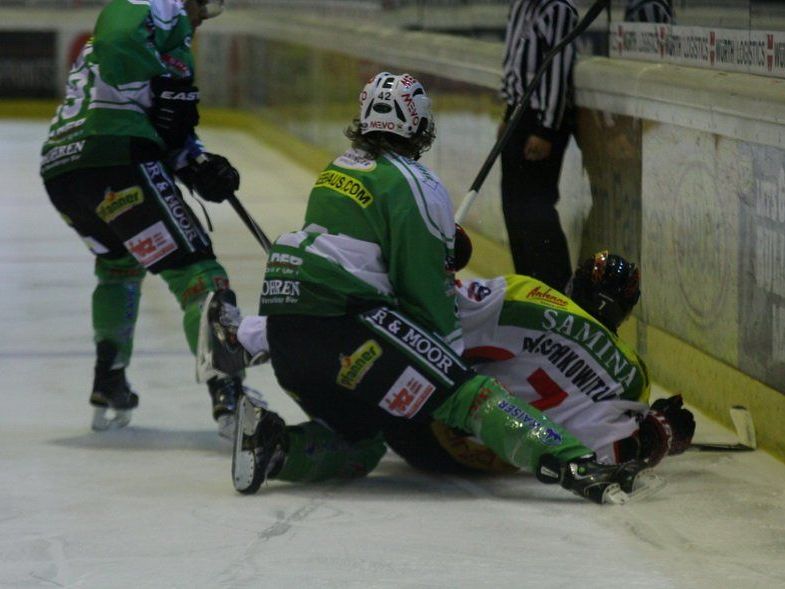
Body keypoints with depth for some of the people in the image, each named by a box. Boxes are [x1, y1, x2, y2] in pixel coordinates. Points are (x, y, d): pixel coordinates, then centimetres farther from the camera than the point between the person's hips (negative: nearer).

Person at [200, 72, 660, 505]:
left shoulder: (337, 170, 20)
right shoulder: (414, 186, -5)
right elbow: (425, 291, -7)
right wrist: (451, 358, 5)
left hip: (283, 332, 8)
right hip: (344, 321, -8)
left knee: (363, 447, 16)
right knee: (463, 391, -14)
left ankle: (273, 445, -6)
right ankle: (568, 463, -30)